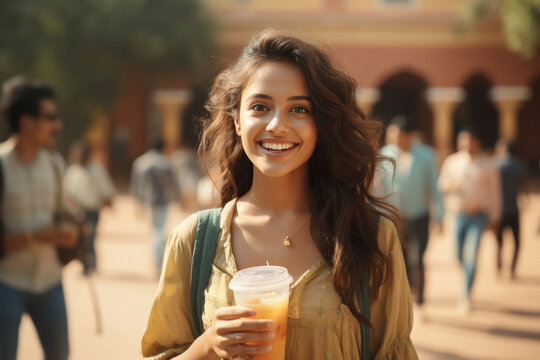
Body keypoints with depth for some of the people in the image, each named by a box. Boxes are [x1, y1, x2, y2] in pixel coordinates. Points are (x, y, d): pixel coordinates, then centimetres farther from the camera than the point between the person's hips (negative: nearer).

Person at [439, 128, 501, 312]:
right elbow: (442, 184, 12)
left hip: (478, 214, -2)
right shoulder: (451, 162, 5)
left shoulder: (487, 164, 0)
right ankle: (469, 279, 38)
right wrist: (450, 186, -12)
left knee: (471, 255, -12)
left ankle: (466, 295, -7)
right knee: (460, 255, 8)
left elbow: (494, 191, 4)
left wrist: (494, 216, 3)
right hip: (458, 214, 3)